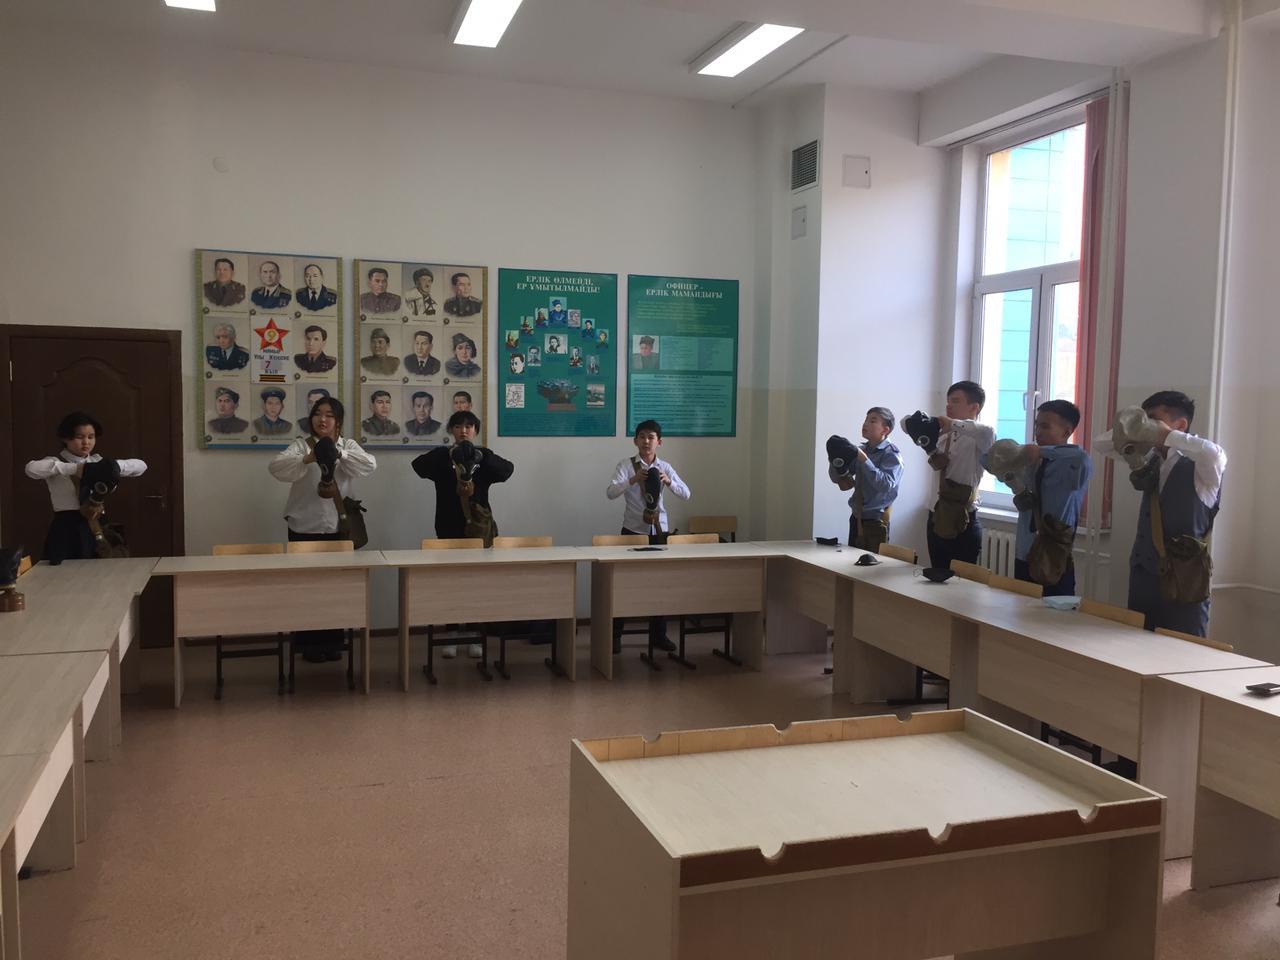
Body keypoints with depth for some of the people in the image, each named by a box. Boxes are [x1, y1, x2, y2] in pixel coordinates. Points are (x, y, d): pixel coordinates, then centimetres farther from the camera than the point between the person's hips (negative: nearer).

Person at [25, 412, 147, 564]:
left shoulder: (98, 461, 10)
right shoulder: (56, 462, -2)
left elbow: (141, 466, 4)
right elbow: (32, 468, -26)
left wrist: (115, 465, -15)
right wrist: (74, 468, -27)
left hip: (94, 529, 4)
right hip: (66, 530, -4)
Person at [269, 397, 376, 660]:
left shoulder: (348, 446, 5)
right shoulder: (301, 445, -1)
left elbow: (370, 466, -13)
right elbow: (276, 467, -18)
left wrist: (339, 454, -27)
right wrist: (307, 459, -35)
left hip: (338, 528, 2)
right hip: (304, 528, -1)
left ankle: (333, 642, 19)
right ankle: (309, 644, 15)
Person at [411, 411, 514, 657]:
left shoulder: (484, 455, 5)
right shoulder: (441, 456, 3)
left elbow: (508, 470, -14)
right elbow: (418, 466, -17)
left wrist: (481, 457, -29)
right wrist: (449, 455, -30)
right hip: (450, 528, 0)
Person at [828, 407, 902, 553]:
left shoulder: (891, 454, -10)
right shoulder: (861, 450, 6)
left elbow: (886, 485, -25)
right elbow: (836, 477, 8)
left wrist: (864, 459, -28)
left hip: (876, 520, -6)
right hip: (856, 517, 6)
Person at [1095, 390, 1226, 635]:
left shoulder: (1200, 468, -11)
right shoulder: (1151, 459, 9)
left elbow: (1215, 455, -36)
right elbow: (1101, 445, 16)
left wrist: (1166, 435, -23)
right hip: (1143, 575, 7)